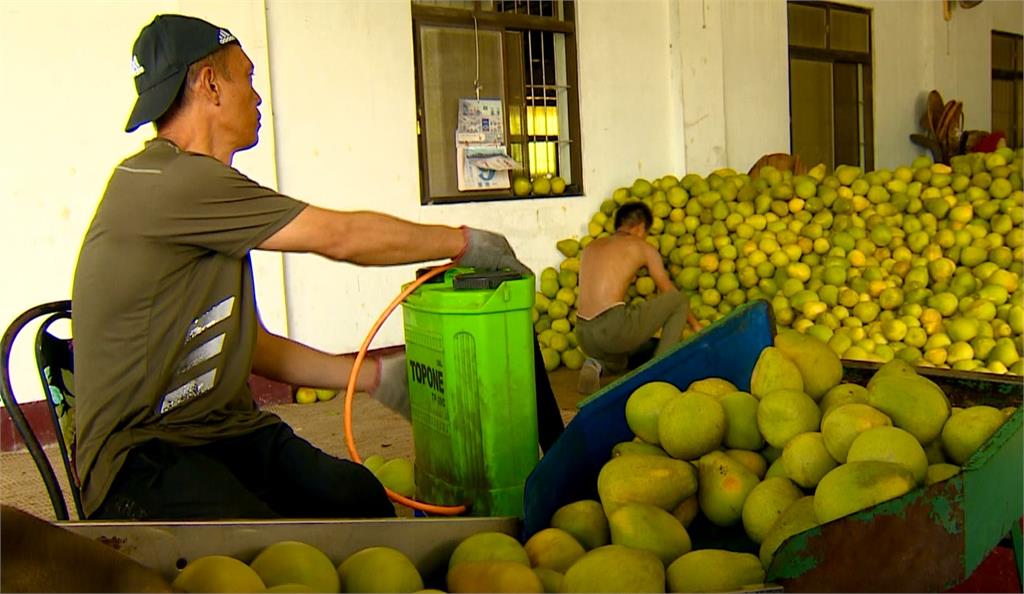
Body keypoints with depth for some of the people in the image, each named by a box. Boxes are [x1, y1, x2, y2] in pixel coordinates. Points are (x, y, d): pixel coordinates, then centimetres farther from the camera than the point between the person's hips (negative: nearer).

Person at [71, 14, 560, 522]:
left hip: (227, 431, 8)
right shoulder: (162, 182, -17)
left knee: (358, 497, -15)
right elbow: (340, 237, -14)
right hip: (141, 455, -8)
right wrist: (465, 242, -1)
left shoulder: (198, 186, 15)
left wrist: (375, 376, 14)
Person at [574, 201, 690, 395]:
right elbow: (669, 292, 17)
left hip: (584, 336, 7)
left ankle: (596, 364, 5)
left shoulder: (591, 247, 22)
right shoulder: (643, 247, 8)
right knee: (680, 300, 11)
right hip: (613, 327, -6)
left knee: (618, 363, 41)